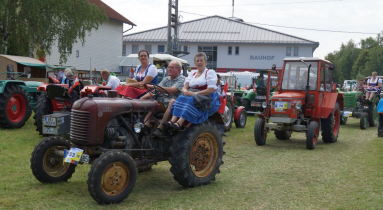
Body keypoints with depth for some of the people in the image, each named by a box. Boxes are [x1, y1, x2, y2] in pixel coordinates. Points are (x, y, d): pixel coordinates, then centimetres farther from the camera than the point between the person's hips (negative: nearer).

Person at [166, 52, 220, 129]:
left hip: (207, 99, -5)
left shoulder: (210, 72, 4)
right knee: (181, 98, -24)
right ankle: (173, 120, -42)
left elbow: (211, 89, -10)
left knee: (192, 100, -35)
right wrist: (185, 91, -11)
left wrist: (195, 93, -17)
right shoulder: (192, 73, 23)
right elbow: (184, 87, 15)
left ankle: (179, 123, -50)